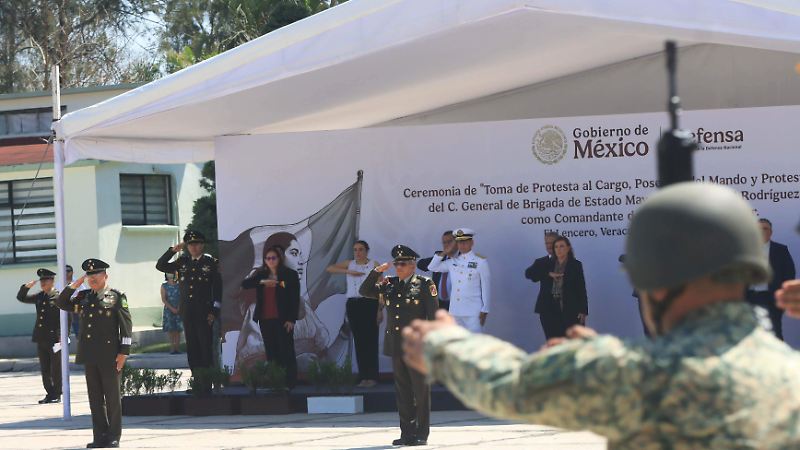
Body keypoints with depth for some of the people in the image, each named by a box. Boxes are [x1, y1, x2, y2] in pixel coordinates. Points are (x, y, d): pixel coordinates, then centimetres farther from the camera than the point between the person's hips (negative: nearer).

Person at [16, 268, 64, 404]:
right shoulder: (39, 297, 12)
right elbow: (21, 298, 19)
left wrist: (62, 336, -17)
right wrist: (26, 287, 0)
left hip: (54, 338, -6)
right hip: (41, 339, 7)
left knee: (56, 369, 0)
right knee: (44, 369, 9)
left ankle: (57, 395, 8)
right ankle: (49, 394, 17)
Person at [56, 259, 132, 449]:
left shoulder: (117, 297, -2)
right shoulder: (84, 297, 13)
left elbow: (126, 325, -5)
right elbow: (61, 303, 15)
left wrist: (123, 352, -11)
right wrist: (73, 286, 2)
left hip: (109, 355, -5)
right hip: (89, 355, 5)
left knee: (112, 396, 1)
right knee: (95, 397, 7)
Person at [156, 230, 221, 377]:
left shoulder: (211, 263, 0)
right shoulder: (182, 262, 11)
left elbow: (217, 288, -2)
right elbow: (160, 266, 11)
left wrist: (214, 311, -8)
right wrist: (173, 250, 0)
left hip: (204, 312, -4)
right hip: (187, 312, 4)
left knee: (206, 346, -6)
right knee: (192, 347, 5)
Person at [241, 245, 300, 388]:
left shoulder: (290, 274, 0)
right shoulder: (261, 275, 11)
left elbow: (295, 299, -3)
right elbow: (244, 284, -3)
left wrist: (291, 319, -10)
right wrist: (262, 282, -17)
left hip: (282, 320, -4)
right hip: (265, 320, 4)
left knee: (286, 351, -4)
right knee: (271, 353, 5)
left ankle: (290, 383, -1)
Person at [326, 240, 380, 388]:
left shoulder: (374, 265, 3)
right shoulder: (349, 264, 12)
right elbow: (330, 269, 3)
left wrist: (380, 310, -6)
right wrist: (349, 272, -8)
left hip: (369, 303, -3)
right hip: (353, 304, 3)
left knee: (370, 340, -6)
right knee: (359, 341, 4)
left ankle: (372, 376, -5)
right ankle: (363, 376, 7)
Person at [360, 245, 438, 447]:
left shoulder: (424, 284, -1)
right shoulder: (389, 284, 12)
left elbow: (433, 315, -4)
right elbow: (364, 291, 10)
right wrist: (377, 272, -2)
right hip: (396, 345, 5)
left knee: (420, 390, -1)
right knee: (402, 392, 7)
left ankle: (422, 434, 4)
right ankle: (406, 432, 13)